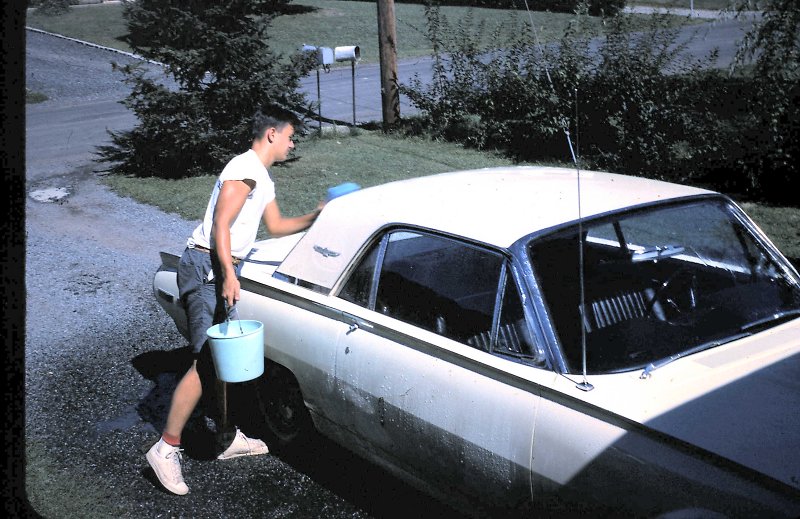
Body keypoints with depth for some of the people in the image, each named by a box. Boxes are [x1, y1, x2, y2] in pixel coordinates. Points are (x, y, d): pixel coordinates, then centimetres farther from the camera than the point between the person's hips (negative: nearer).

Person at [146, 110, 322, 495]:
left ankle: (227, 439, 21)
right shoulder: (245, 168, -11)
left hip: (221, 270, 10)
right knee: (206, 362, -14)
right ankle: (166, 449, -8)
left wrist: (316, 216, 27)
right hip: (207, 266, -10)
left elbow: (276, 226, 32)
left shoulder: (263, 180, 22)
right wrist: (229, 274, -27)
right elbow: (221, 225, -19)